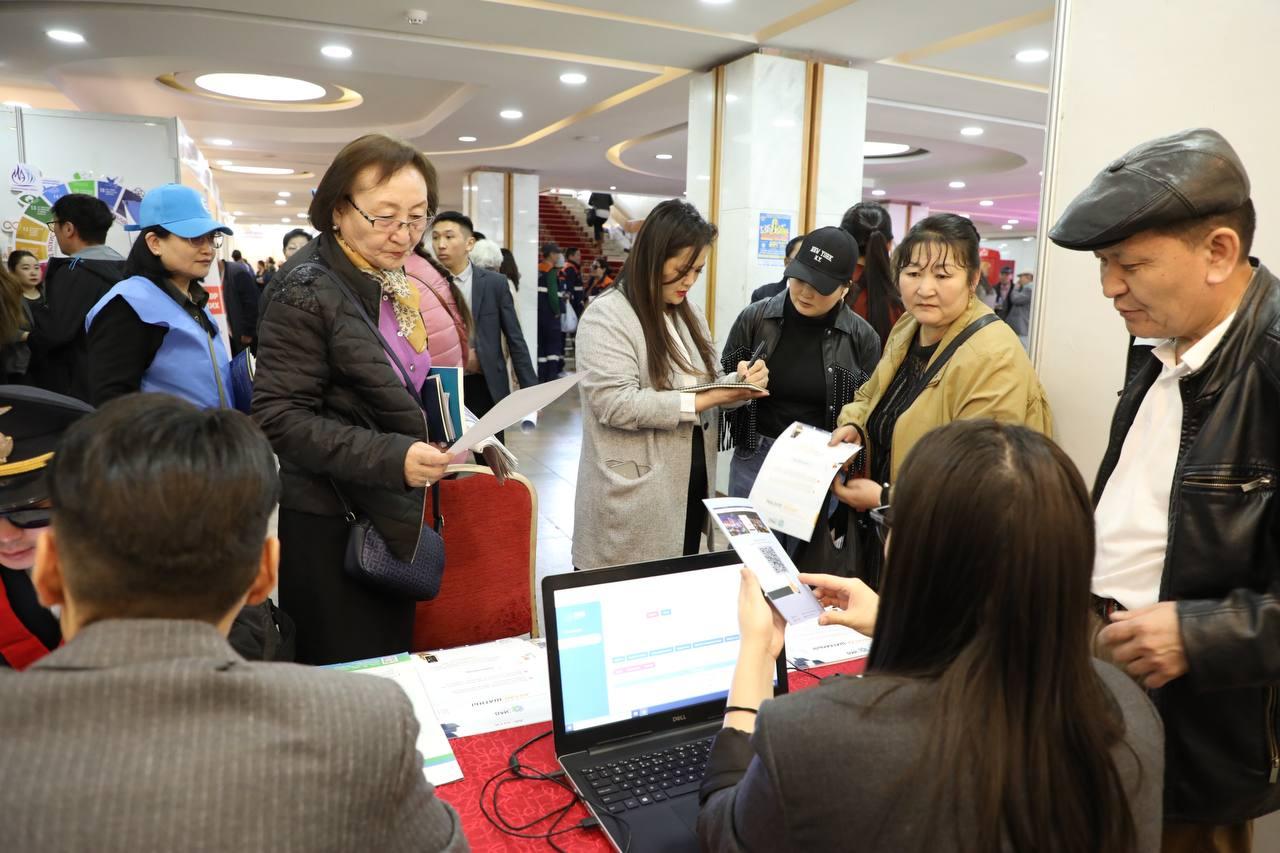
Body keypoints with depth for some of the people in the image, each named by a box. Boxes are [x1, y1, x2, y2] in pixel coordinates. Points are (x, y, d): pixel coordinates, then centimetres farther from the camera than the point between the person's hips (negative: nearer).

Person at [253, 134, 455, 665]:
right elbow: (280, 417, -21)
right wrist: (391, 457, -30)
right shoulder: (306, 293, -15)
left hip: (394, 517, 8)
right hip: (335, 524, -8)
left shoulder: (396, 286, 9)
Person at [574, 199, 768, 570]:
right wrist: (706, 399, -23)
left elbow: (708, 380, 14)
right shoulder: (607, 316, -13)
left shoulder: (690, 313, 12)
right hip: (634, 500, -7)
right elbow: (616, 404, -22)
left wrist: (739, 381, -9)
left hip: (691, 485, 7)